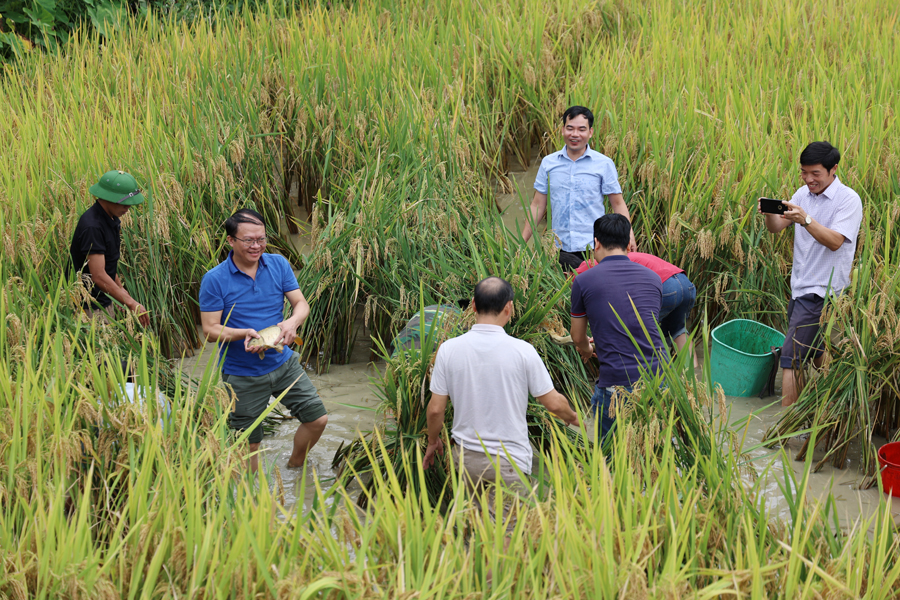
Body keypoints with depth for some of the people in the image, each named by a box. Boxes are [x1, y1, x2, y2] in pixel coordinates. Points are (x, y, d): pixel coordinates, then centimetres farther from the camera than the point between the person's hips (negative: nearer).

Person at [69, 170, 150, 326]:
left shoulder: (111, 219, 6)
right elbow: (99, 276, -29)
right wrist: (131, 303, -29)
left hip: (105, 301, 10)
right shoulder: (92, 227, -24)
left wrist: (121, 288, 23)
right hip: (90, 307, -9)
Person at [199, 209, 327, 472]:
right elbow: (210, 329, -13)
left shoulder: (278, 265, -2)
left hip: (283, 362, 4)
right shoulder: (214, 280, -14)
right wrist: (244, 334, -31)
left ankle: (295, 466, 33)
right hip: (242, 375, -4)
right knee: (249, 444, 4)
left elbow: (301, 304, -3)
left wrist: (292, 322, -26)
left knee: (317, 419, 6)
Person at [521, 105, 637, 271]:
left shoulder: (604, 164, 3)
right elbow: (538, 206, 12)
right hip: (560, 249, 2)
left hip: (593, 248, -2)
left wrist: (628, 235, -10)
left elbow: (618, 204, 5)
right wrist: (521, 242, 8)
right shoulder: (548, 163, 9)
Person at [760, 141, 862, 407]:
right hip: (800, 286, 7)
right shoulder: (804, 194, 10)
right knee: (814, 355, 15)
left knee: (790, 357, -12)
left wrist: (806, 220, -36)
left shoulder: (849, 200, -11)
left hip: (822, 291, -7)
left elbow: (835, 241, -23)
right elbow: (776, 227, 3)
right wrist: (770, 213, -19)